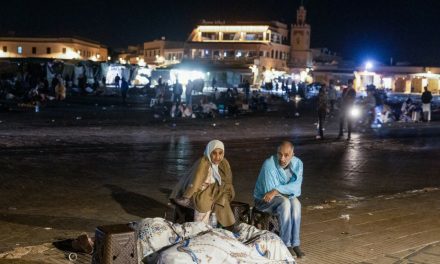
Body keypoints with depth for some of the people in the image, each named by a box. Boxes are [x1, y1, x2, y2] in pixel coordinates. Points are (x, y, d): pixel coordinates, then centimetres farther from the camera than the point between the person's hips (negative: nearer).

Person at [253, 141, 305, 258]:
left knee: (296, 203, -30)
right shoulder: (269, 164, -24)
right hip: (265, 200, -4)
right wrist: (287, 190, -20)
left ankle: (295, 243, -26)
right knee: (285, 203, -34)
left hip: (286, 197, 4)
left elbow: (296, 186, -22)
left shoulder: (297, 163, -9)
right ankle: (286, 244, -26)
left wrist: (277, 190, -34)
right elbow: (270, 190, -25)